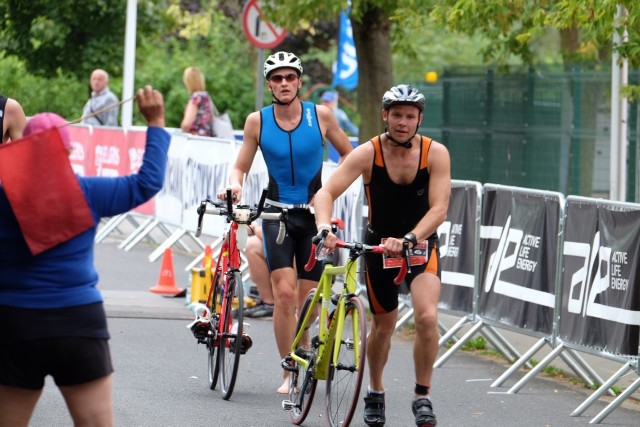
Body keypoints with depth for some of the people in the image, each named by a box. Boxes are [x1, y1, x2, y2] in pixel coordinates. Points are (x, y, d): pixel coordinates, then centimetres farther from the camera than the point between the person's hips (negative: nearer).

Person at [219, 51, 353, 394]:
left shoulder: (320, 115, -4)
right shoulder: (257, 121, -3)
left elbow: (348, 154, 7)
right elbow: (241, 166, 6)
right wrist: (234, 185, -16)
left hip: (314, 214, 1)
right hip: (278, 213, -1)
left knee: (307, 300, 1)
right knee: (285, 292, -16)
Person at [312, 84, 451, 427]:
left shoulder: (436, 153, -16)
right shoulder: (368, 153, -17)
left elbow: (439, 208, -23)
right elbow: (326, 193, -25)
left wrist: (409, 239, -38)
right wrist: (324, 226, -45)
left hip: (420, 243, 0)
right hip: (379, 243, 1)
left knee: (427, 317, -21)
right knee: (384, 324, 10)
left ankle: (422, 397, -5)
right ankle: (375, 392, 36)